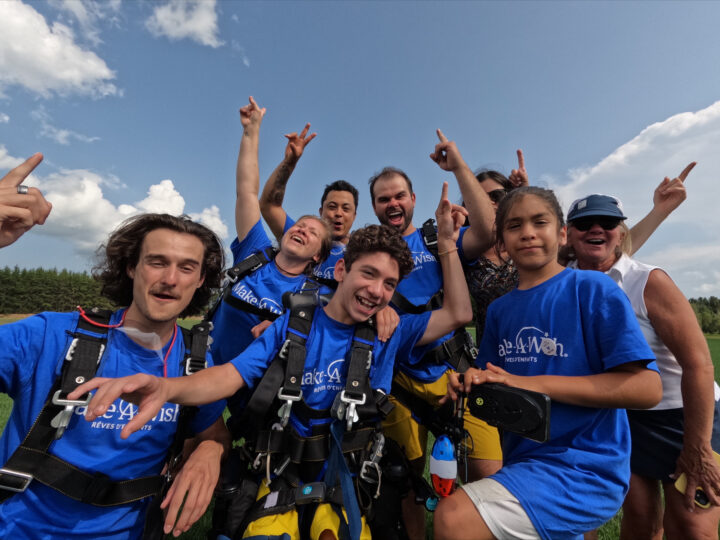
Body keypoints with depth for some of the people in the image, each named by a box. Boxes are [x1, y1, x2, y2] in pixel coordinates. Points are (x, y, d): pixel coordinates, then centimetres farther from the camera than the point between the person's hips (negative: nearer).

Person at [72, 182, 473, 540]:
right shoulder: (293, 326, -10)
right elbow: (231, 376, -17)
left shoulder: (388, 332, -4)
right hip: (283, 475, -1)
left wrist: (446, 244, -11)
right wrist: (166, 387, -38)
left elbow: (458, 315, -6)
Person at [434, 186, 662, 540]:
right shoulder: (499, 310, 6)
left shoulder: (593, 289, -11)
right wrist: (475, 383, -11)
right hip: (521, 463, 7)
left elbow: (647, 388, -16)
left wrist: (534, 384, -23)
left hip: (584, 468, -6)